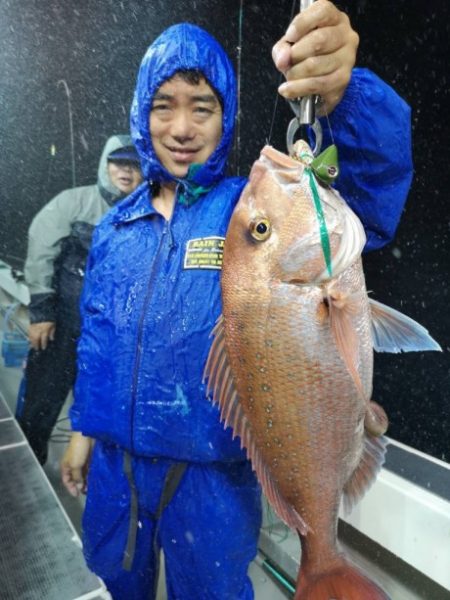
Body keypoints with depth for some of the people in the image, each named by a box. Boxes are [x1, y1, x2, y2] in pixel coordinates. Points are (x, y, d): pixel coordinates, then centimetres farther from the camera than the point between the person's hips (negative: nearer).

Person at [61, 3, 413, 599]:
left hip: (213, 470, -4)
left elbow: (375, 187, -30)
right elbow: (97, 336, 7)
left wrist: (342, 98, -49)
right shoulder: (116, 225, 0)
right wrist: (84, 427, 10)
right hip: (115, 458, 5)